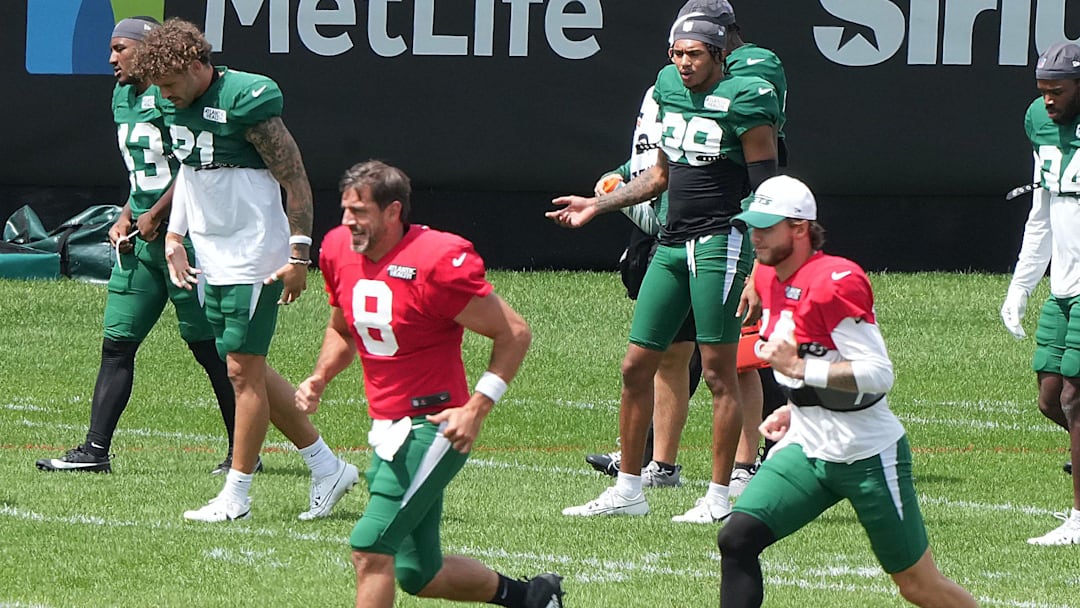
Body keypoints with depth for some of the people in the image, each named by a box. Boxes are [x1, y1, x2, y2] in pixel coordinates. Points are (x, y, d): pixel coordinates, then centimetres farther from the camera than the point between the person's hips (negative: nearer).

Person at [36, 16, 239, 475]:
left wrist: (154, 216, -14)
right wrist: (126, 217, 10)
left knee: (208, 346, -3)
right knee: (117, 342, 4)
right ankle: (96, 450, 5)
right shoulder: (123, 97, 15)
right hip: (142, 233, 9)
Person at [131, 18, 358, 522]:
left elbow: (296, 180, -14)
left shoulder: (246, 99, -17)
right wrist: (173, 238, 12)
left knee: (243, 371, -6)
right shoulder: (180, 107, 7)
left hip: (255, 261, -9)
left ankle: (236, 495, 1)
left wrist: (298, 255, -16)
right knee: (249, 371, 10)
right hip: (212, 262, 9)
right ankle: (327, 468, 20)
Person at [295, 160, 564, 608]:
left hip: (433, 429, -8)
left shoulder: (436, 261, -18)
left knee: (369, 548, -18)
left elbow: (514, 334, -12)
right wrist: (318, 380, 5)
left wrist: (477, 408, -18)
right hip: (386, 431, 8)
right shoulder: (339, 250, 4)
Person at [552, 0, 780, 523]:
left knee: (718, 372, -4)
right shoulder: (672, 89, 11)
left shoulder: (743, 103, -11)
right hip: (672, 244, 8)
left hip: (721, 244, -8)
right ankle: (628, 490, 15)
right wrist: (598, 205, 25)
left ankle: (719, 498, 2)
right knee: (636, 366, 7)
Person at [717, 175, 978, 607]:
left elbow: (879, 374, -25)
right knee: (736, 540, -13)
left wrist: (799, 368, -26)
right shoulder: (769, 278, 6)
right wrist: (795, 410, 10)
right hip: (806, 448, 7)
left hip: (868, 455, -7)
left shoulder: (835, 282, -20)